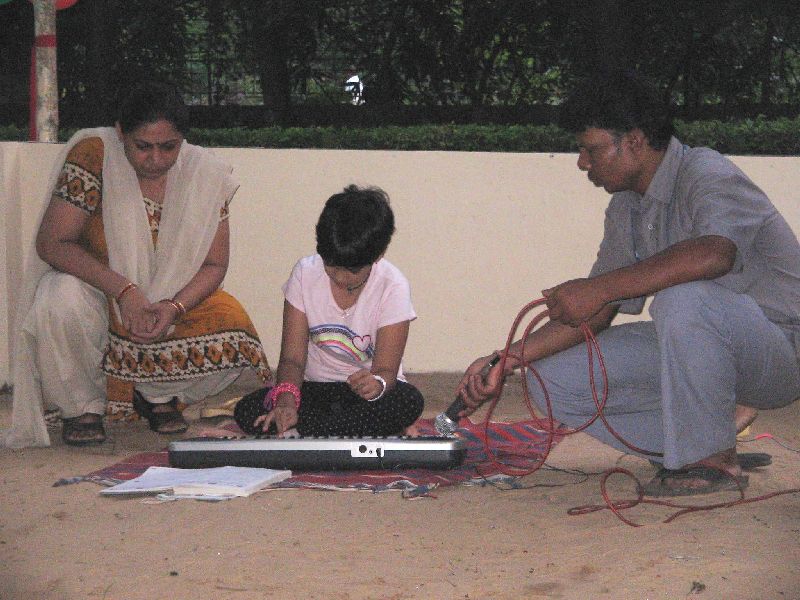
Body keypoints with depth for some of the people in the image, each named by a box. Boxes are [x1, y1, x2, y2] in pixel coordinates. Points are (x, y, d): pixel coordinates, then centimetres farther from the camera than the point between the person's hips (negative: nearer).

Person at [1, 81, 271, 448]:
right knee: (61, 300, -37)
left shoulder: (206, 173, -9)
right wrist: (125, 291, -32)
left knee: (232, 343, -24)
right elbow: (52, 243, -22)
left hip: (173, 302, 3)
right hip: (95, 294, -2)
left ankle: (156, 395, 10)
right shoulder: (93, 153, -19)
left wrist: (173, 308, -26)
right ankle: (82, 404, -6)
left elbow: (214, 264, -5)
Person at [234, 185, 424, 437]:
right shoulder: (305, 273, -9)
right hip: (315, 387, 2)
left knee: (410, 401, -35)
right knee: (246, 411, -25)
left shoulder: (392, 287, -14)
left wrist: (377, 384, -43)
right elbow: (292, 358, -11)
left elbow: (386, 369, -17)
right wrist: (285, 400, -32)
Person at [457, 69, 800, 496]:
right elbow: (597, 316, 11)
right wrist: (507, 360, 0)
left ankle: (713, 461, -19)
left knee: (682, 299, -38)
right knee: (554, 379, -4)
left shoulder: (706, 174, -17)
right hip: (697, 349, 8)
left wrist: (598, 288, -35)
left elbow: (714, 254, -40)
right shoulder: (626, 209, 9)